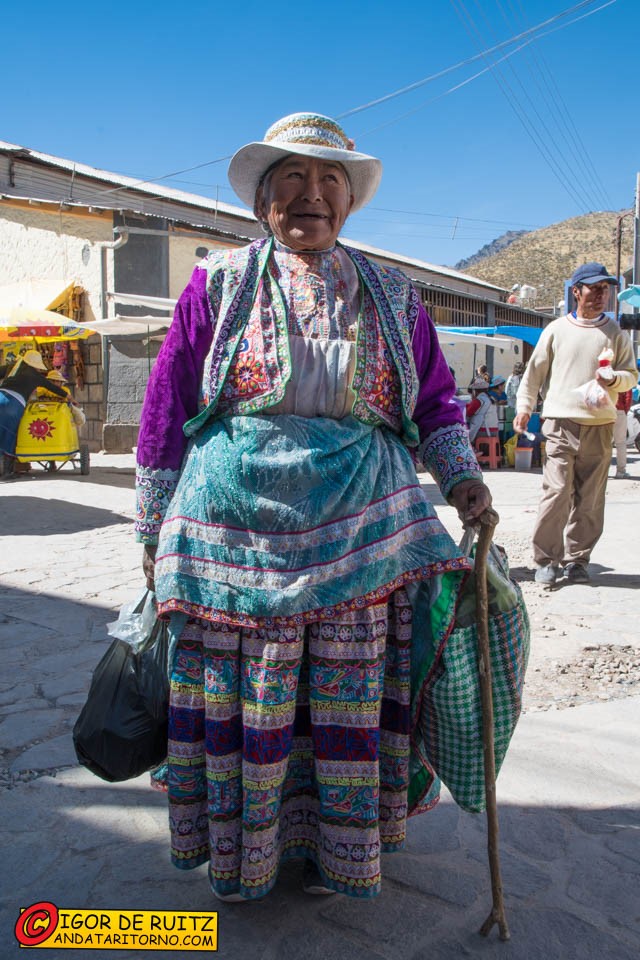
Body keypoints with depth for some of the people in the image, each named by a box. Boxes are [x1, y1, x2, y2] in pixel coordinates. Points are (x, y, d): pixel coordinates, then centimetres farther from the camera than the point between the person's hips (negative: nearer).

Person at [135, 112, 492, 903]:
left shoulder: (391, 296, 12)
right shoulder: (219, 282, 5)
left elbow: (435, 400, 17)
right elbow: (165, 408, 4)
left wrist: (461, 477, 1)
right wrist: (155, 531, 4)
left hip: (359, 531, 2)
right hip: (235, 526, -1)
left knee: (348, 700, 8)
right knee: (239, 700, 5)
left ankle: (335, 852, 29)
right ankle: (239, 853, 28)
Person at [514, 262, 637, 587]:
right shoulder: (556, 330, 8)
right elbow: (534, 371, 11)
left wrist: (614, 379, -9)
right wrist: (524, 407, 5)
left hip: (600, 426, 2)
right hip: (561, 423, -2)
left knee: (590, 499, 3)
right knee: (556, 493, -9)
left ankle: (577, 559, 15)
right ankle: (546, 560, 1)